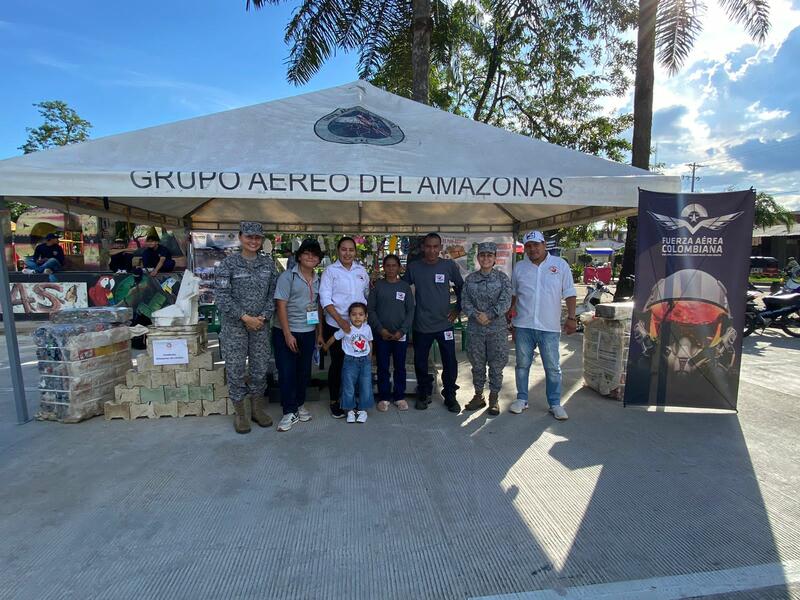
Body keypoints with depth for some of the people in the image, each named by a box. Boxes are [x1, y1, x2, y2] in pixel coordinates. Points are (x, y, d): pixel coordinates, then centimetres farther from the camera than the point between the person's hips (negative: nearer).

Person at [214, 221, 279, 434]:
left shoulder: (268, 263, 5)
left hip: (261, 324, 3)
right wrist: (245, 317, -14)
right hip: (234, 325, -3)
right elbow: (222, 296, -10)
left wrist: (263, 316, -7)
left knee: (261, 368, 10)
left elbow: (273, 294, 6)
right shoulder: (228, 263, -5)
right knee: (236, 370, 4)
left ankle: (258, 409, 28)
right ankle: (240, 413, 22)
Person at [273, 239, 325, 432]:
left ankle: (300, 404, 30)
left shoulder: (318, 280, 9)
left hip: (309, 333, 5)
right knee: (287, 372, 0)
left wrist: (320, 333, 11)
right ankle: (290, 412, 11)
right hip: (286, 332, -5)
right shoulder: (288, 276, -7)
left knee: (304, 371, 13)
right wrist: (287, 334, -16)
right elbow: (280, 306, -12)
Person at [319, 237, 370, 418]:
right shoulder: (330, 271, -3)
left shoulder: (362, 271, 9)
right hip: (335, 325, -3)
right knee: (337, 363, 5)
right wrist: (340, 320, -19)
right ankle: (334, 401, 21)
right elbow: (325, 298, -10)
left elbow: (367, 294, 17)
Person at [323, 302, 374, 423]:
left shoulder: (367, 328, -3)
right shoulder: (346, 329, -13)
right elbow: (333, 338, 0)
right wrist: (325, 347, 12)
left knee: (366, 386, 6)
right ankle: (351, 410, 20)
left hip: (365, 361, 3)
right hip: (350, 361, -2)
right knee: (349, 387, 3)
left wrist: (369, 359, 12)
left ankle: (362, 409, 22)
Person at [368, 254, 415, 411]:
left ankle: (399, 396, 22)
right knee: (383, 367, 6)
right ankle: (384, 397, 18)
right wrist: (380, 329, -11)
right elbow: (370, 309, -1)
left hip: (401, 334, 1)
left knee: (400, 366, 9)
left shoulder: (405, 286, 3)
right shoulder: (377, 285, 1)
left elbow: (410, 311, 1)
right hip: (381, 334, -1)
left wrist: (402, 331, -9)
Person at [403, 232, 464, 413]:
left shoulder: (449, 265, -2)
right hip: (421, 325, 1)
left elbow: (461, 287, 10)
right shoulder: (413, 267, -2)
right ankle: (423, 394, 31)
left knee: (450, 363, 4)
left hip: (444, 324, 0)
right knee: (420, 362, 11)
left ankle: (450, 396, 24)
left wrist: (458, 308, 5)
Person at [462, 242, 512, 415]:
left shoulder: (502, 278, 0)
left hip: (497, 329, -2)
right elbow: (465, 301, 0)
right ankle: (478, 396, 28)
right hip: (475, 329, 2)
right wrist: (476, 315, -16)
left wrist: (489, 315, -18)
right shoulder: (470, 279, 5)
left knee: (496, 365, 6)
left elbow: (505, 302, -9)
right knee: (477, 365, 12)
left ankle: (494, 399, 21)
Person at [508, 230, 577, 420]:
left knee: (553, 367, 6)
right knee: (522, 364, 11)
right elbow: (513, 293, 17)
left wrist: (571, 317, -5)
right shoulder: (519, 267, 6)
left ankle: (555, 404, 20)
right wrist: (511, 309, 7)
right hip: (523, 325, 2)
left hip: (549, 327, -1)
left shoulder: (560, 265, 1)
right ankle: (522, 399, 26)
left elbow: (569, 294, 1)